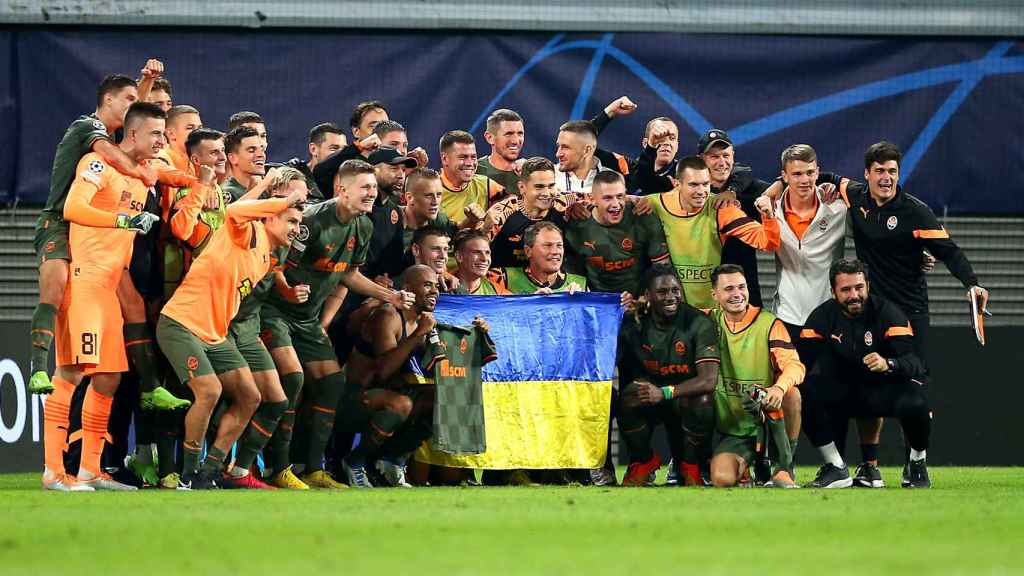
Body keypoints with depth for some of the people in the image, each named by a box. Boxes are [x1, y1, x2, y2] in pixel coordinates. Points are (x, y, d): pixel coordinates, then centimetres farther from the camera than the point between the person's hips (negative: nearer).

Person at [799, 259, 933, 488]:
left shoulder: (887, 313, -15)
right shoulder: (822, 317, -5)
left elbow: (914, 363, -27)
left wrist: (888, 364, -48)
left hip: (883, 391, -2)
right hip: (842, 392, 3)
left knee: (915, 402, -36)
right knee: (805, 397, -27)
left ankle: (917, 465, -5)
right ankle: (836, 469, -11)